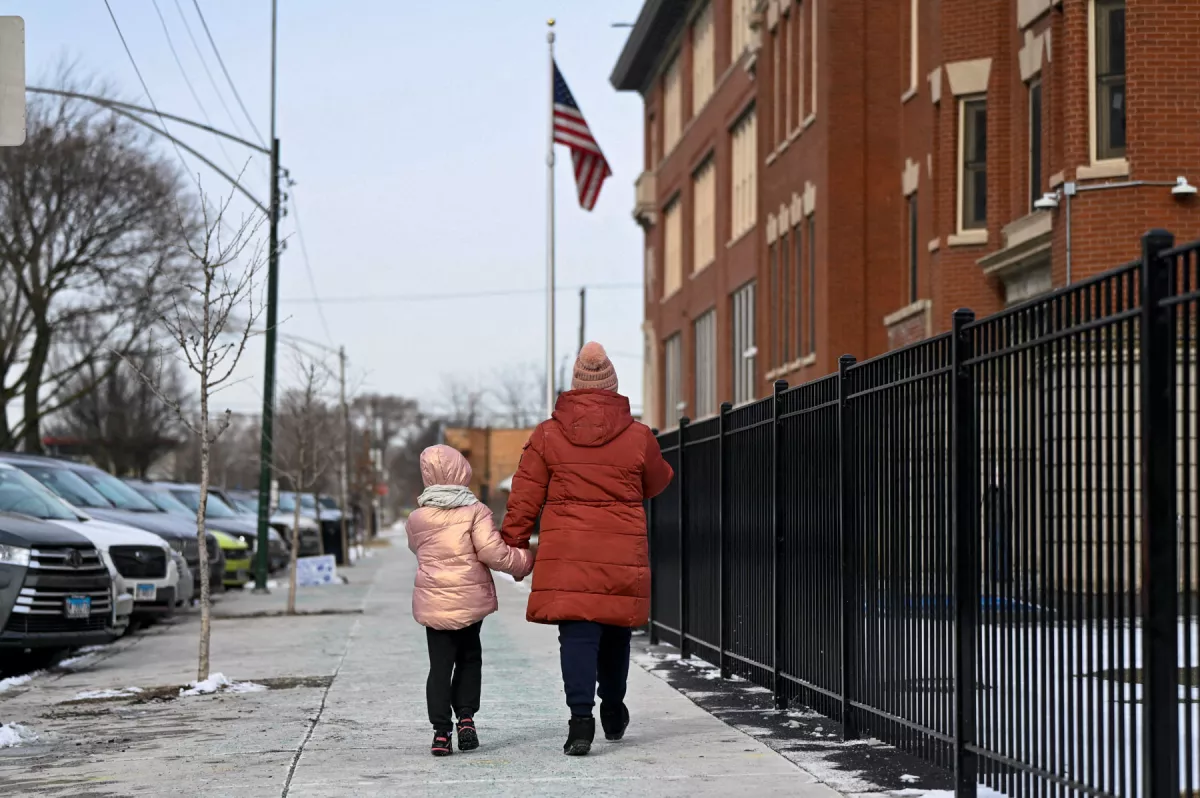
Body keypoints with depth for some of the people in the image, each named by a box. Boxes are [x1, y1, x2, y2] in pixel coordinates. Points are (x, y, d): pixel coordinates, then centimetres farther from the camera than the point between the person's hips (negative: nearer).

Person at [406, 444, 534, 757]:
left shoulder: (416, 519, 1)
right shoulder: (475, 511, -7)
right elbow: (492, 552, -15)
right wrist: (524, 561, -2)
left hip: (432, 602, 1)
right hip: (471, 599, -1)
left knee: (440, 664, 4)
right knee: (469, 658, 17)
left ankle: (441, 731, -4)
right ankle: (466, 717, 4)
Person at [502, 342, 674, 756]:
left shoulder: (547, 435, -1)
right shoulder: (638, 436, 0)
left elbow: (524, 499, 1)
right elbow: (657, 484, 17)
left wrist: (513, 543, 9)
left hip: (566, 554, -1)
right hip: (622, 553, 1)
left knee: (577, 634, -4)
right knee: (615, 631, 18)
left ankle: (581, 717, -18)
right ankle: (613, 711, 33)